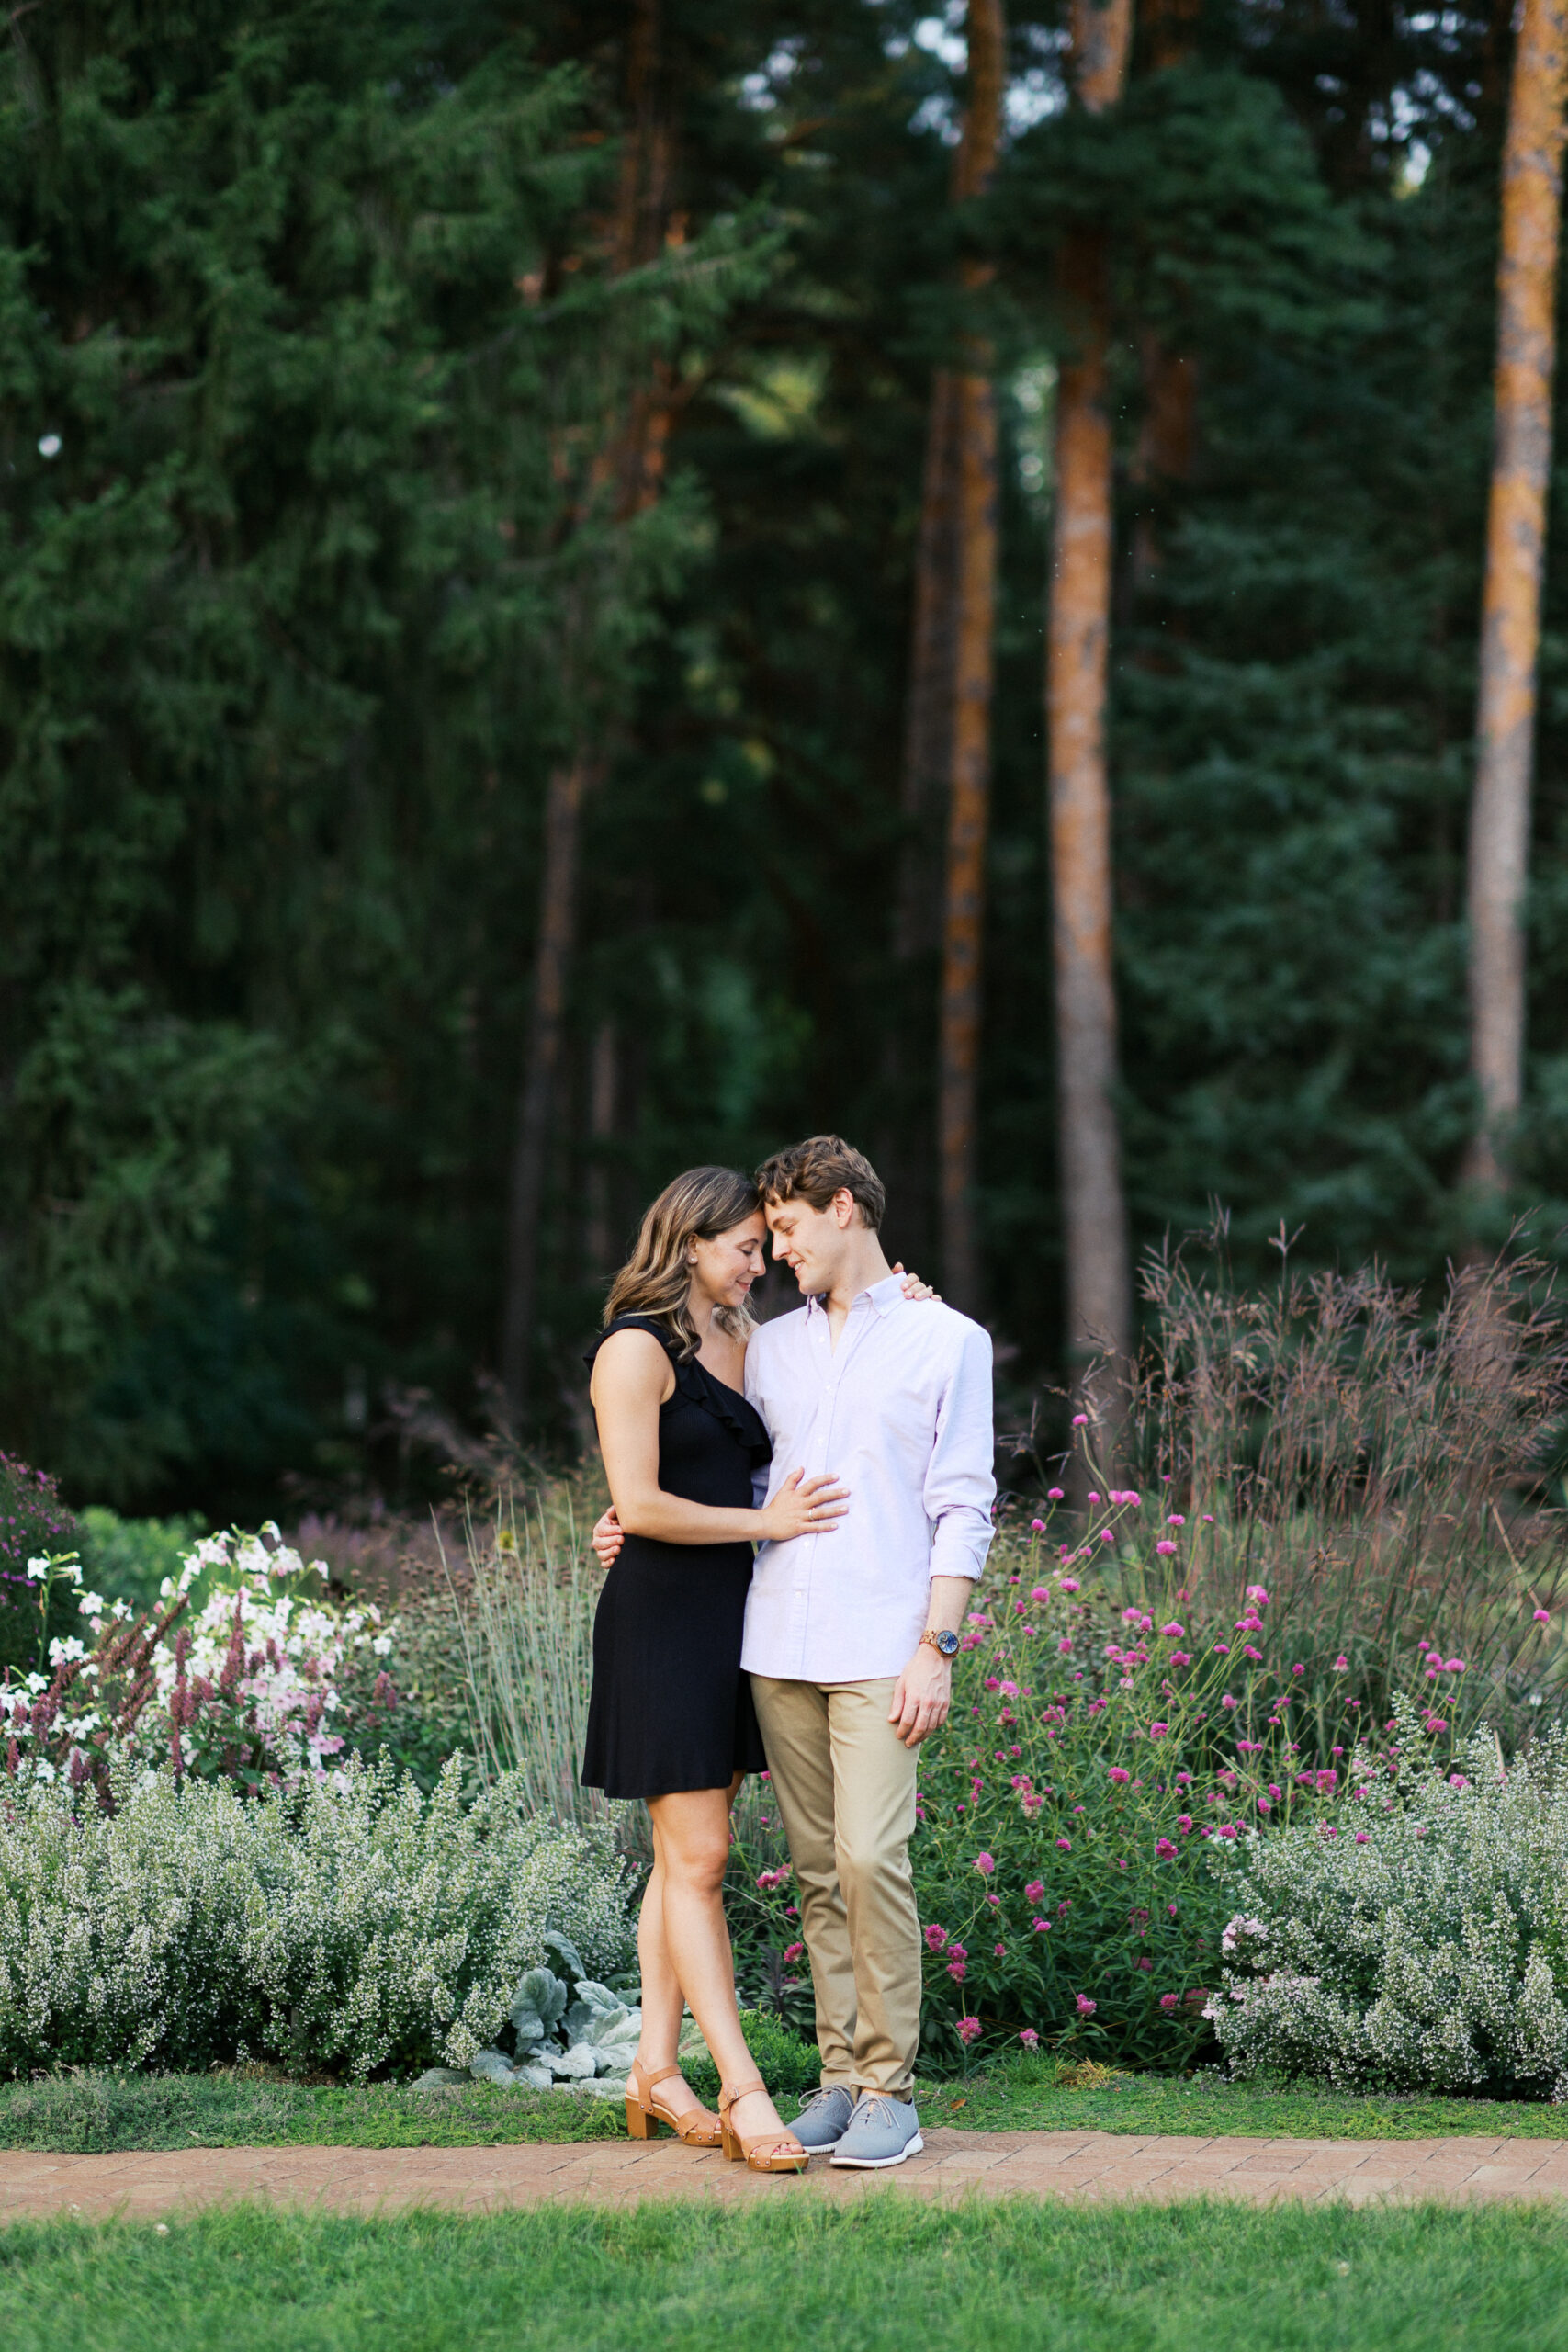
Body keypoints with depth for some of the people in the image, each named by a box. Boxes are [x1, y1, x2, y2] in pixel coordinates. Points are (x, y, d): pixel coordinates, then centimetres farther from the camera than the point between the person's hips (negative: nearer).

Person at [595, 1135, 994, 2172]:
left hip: (881, 1650, -5)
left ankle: (890, 2087, -6)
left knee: (871, 1857, -13)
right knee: (819, 1870, 5)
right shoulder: (771, 1347, 18)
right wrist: (642, 1526, 11)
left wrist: (937, 1647, -9)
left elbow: (962, 1508, -1)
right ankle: (840, 2075, 10)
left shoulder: (946, 1341, 3)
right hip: (781, 1645, 5)